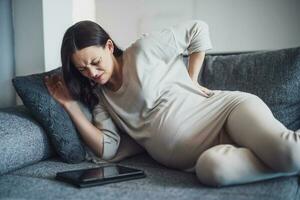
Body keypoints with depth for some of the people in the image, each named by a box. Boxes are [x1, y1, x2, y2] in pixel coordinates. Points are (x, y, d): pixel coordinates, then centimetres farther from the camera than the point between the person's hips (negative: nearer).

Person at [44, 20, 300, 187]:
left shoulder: (143, 49, 0)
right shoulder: (99, 98, 15)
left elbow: (198, 29, 6)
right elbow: (107, 149, 3)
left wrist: (192, 82, 7)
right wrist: (70, 104, 2)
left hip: (226, 108, -3)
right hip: (196, 156, 4)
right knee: (212, 167, -35)